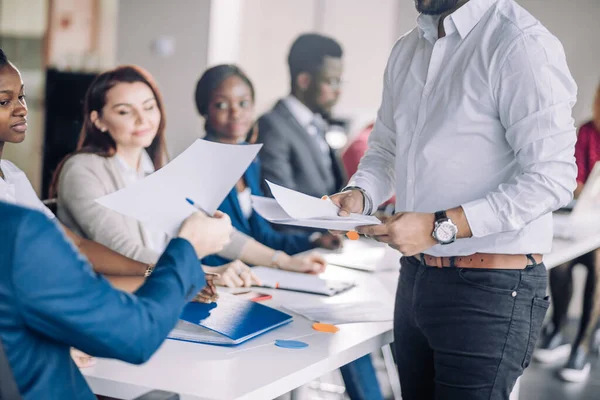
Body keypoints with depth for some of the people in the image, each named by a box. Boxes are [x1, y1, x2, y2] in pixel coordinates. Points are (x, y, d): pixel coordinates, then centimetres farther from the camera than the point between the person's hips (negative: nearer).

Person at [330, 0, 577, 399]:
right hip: (415, 277, 7)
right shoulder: (407, 50, 11)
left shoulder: (522, 44, -15)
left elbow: (552, 178, -21)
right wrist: (359, 193, -1)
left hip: (490, 290, -7)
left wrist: (441, 227, -24)